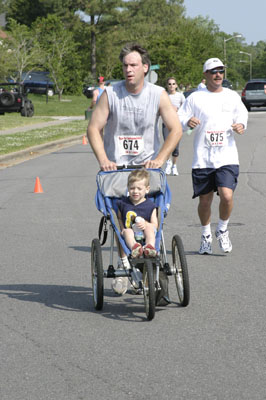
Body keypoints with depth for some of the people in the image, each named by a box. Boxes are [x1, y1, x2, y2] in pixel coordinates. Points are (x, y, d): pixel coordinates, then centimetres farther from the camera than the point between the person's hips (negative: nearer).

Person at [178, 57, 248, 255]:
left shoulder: (232, 96, 10)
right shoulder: (195, 98, 4)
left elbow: (242, 115, 22)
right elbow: (179, 120, 4)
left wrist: (241, 125, -1)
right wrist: (188, 122, -19)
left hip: (227, 158, 0)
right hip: (203, 159, 0)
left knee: (227, 196, -16)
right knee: (205, 200, 6)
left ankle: (222, 230, 11)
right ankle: (206, 236, 28)